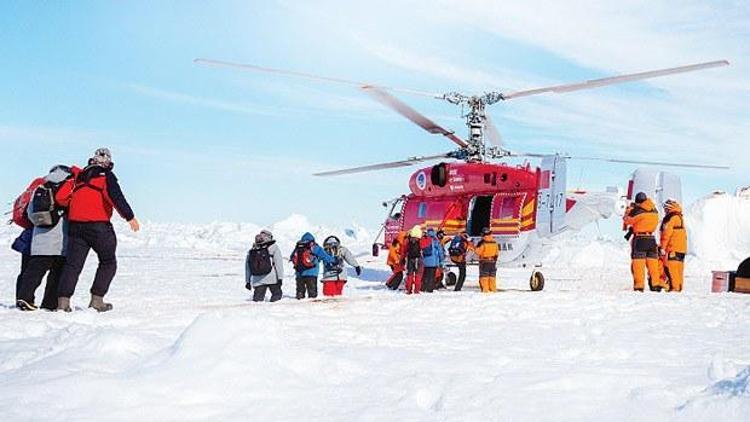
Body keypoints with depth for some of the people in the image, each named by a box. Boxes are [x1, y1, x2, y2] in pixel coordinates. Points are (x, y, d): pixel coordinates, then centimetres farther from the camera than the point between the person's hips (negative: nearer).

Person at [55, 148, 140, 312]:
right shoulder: (106, 176, 2)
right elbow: (115, 196, -14)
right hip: (98, 226, -4)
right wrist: (130, 217, -17)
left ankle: (63, 300, -2)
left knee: (72, 264, 7)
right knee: (108, 263, 10)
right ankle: (97, 299, 3)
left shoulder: (78, 176, 17)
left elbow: (60, 197, 9)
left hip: (76, 225, 5)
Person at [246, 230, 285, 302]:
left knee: (257, 299, 5)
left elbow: (247, 267, 15)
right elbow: (279, 263, -6)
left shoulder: (251, 251, 11)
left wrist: (247, 281, 22)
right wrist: (280, 277, -3)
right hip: (272, 279, -3)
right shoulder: (273, 247, -1)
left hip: (257, 281, 4)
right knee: (276, 294, 8)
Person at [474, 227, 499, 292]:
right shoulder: (494, 242, 3)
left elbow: (477, 252, -13)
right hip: (493, 261, 5)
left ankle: (485, 289, -5)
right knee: (492, 276, 13)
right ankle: (493, 289, 13)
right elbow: (497, 253, 10)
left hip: (484, 261, -5)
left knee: (484, 276, 0)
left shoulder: (482, 243, -15)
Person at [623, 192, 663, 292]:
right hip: (651, 238, 5)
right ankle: (655, 284, 14)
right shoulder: (654, 211, 4)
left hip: (639, 239, -5)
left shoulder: (637, 211, -13)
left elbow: (626, 220, 0)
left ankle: (639, 285, -4)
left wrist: (630, 209, 16)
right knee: (653, 262, 12)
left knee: (638, 262, -1)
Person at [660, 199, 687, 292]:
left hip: (673, 248, -10)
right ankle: (678, 287, 13)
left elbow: (666, 233, -15)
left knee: (670, 267, -9)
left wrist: (662, 247, -14)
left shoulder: (671, 218, -10)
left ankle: (675, 287, -11)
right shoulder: (680, 218, 19)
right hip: (681, 248, 10)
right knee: (678, 268, 10)